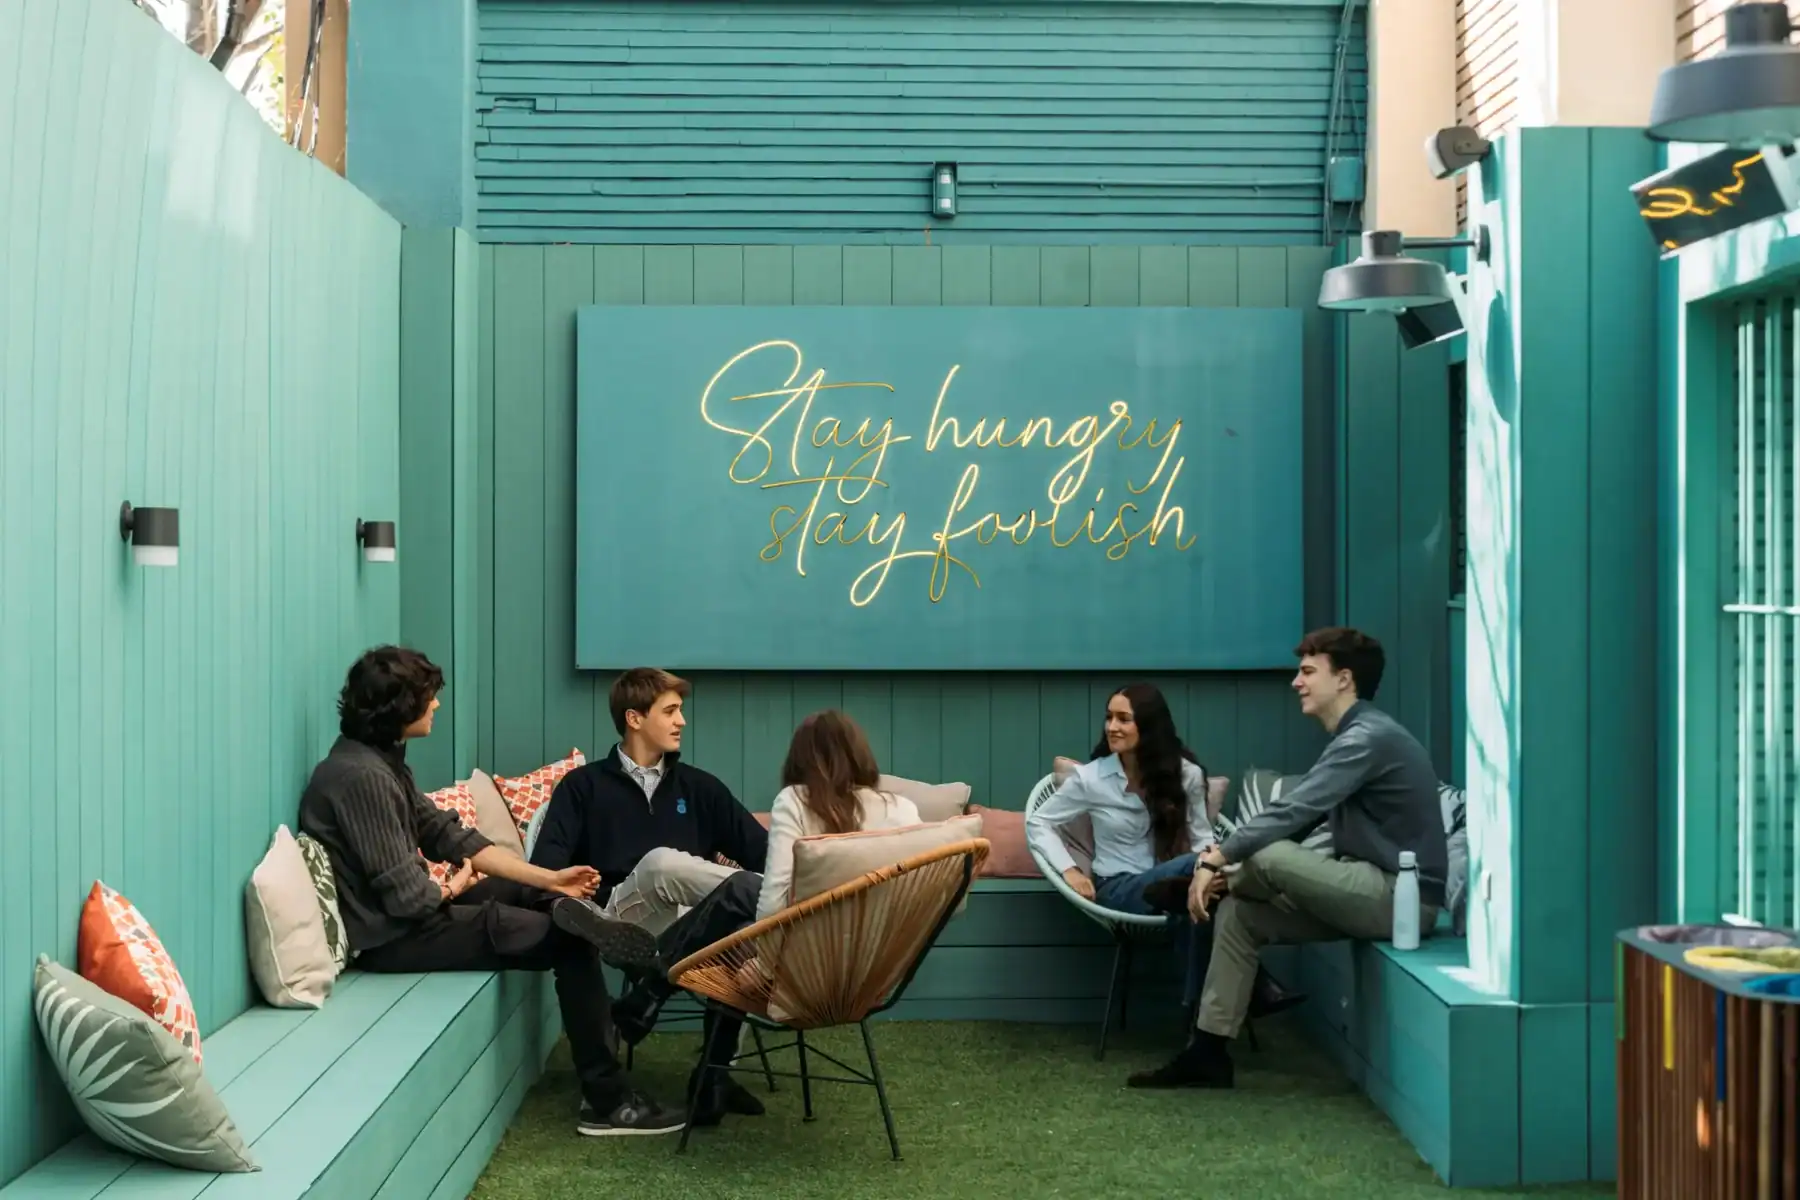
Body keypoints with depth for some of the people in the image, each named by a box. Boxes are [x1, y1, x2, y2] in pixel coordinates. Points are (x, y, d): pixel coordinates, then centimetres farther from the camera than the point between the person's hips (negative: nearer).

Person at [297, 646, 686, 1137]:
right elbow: (407, 896, -25)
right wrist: (453, 889, -2)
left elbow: (448, 834, 10)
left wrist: (550, 878, 4)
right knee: (570, 943, -8)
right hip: (392, 938, -10)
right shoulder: (360, 775, -23)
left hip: (412, 913, 10)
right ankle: (607, 1100, -1)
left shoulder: (381, 761, 8)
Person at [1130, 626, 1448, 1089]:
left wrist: (1216, 860, -20)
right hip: (1377, 891, 10)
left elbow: (1292, 812, -24)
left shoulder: (1369, 737, -17)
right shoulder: (1354, 736, 15)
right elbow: (1301, 815, 11)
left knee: (1268, 855, -24)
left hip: (1403, 896, -10)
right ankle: (1207, 1051, 0)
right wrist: (1226, 858, -1)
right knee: (1237, 914, 0)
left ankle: (1191, 886, 8)